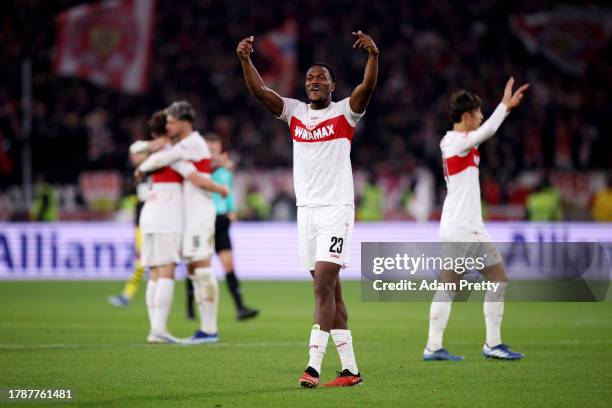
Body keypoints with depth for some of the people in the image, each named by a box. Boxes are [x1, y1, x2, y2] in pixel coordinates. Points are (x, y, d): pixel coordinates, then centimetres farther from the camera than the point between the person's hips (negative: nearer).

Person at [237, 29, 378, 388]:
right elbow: (259, 91, 2)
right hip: (306, 209, 5)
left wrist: (373, 55, -33)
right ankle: (350, 368, 10)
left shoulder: (344, 113, 0)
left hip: (337, 208, -5)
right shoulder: (295, 112, 12)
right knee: (329, 290, 6)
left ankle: (314, 366, -20)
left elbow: (367, 88, -17)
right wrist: (246, 59, -12)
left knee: (323, 286, -15)